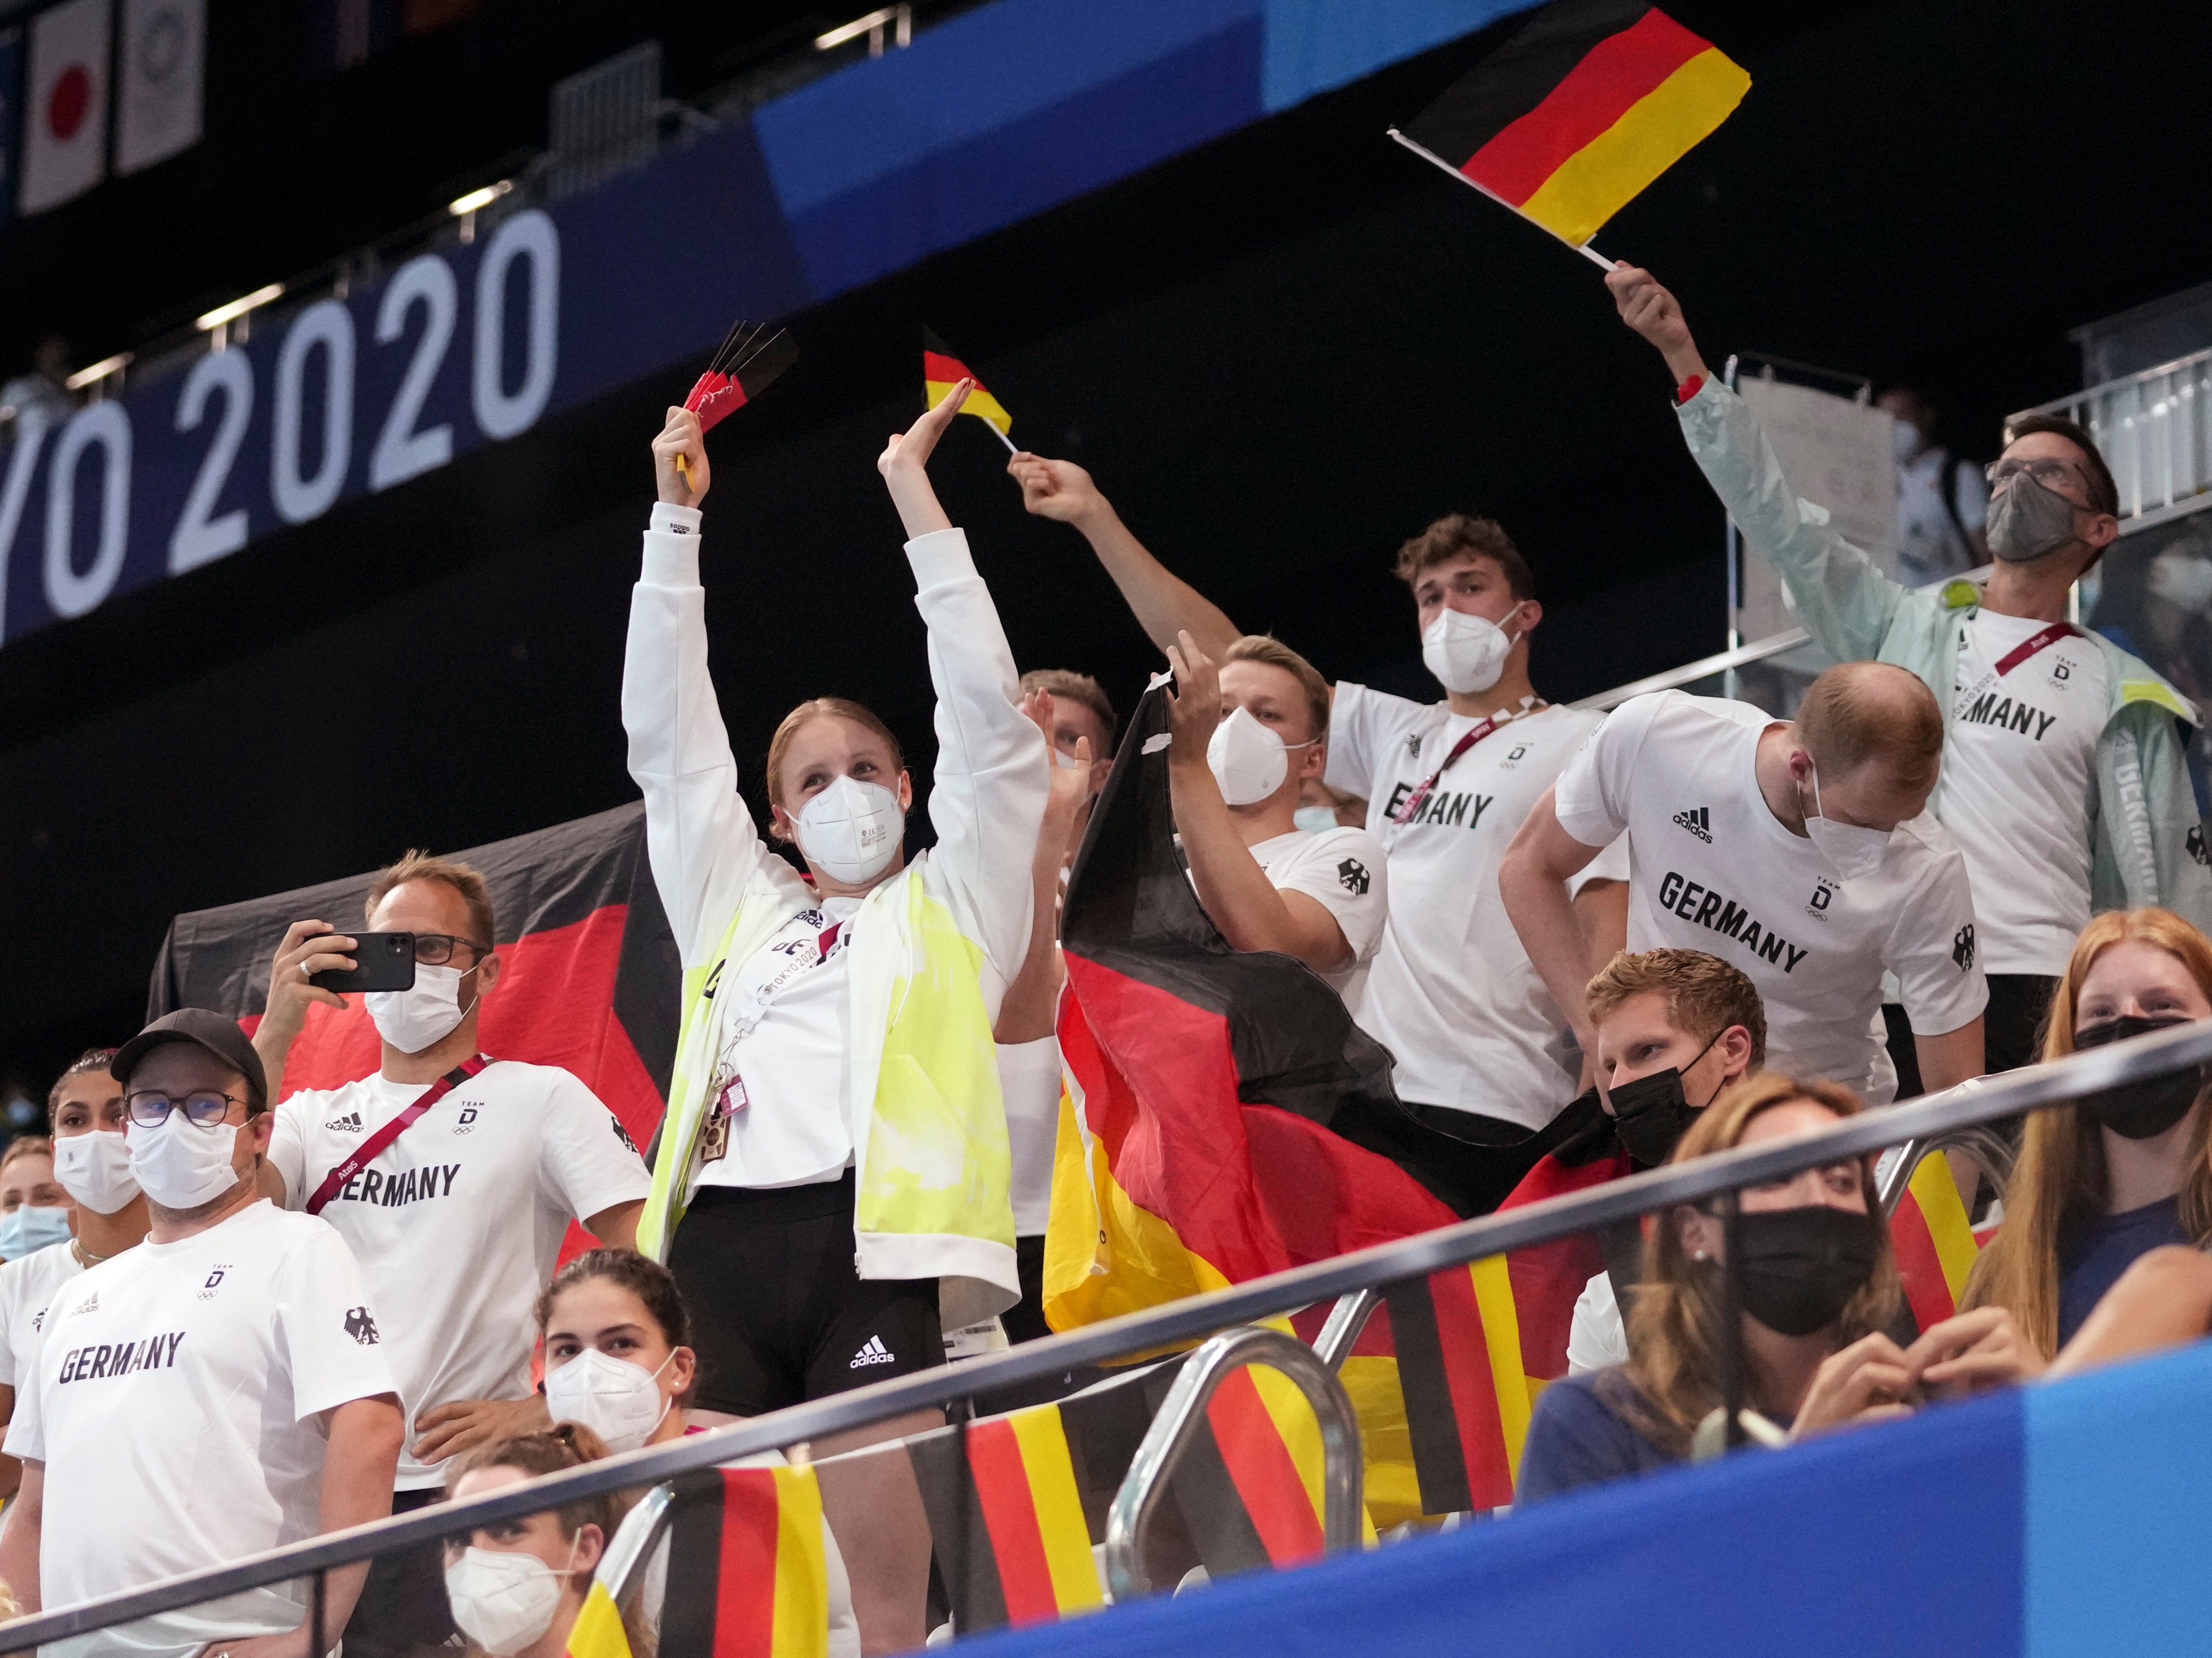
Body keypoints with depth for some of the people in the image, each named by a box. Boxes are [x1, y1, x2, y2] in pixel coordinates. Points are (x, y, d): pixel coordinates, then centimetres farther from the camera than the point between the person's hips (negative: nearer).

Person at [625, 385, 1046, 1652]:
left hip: (873, 1235, -3)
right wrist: (676, 521, 22)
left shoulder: (954, 906, 20)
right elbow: (669, 740, 26)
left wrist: (914, 497, 12)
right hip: (721, 1238, 3)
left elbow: (990, 719, 12)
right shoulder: (740, 912, 28)